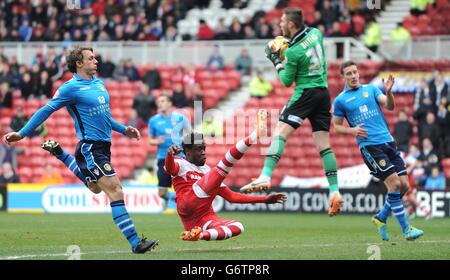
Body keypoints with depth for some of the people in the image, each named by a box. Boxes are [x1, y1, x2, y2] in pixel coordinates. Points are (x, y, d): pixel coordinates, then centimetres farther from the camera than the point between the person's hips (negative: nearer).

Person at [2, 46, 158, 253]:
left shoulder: (98, 83, 13)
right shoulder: (71, 88, -10)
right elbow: (46, 110, -5)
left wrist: (123, 129, 21)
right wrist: (22, 134, -7)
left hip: (103, 145, 9)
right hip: (90, 147, -9)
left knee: (95, 188, 28)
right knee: (115, 190, -15)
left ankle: (58, 153, 41)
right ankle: (135, 242, -17)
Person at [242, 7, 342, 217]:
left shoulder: (292, 52, -14)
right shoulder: (315, 33, 3)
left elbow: (287, 81, -4)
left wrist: (276, 61, 9)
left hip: (305, 93, -7)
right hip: (324, 93, 7)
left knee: (280, 132, -11)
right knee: (324, 145, 7)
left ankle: (265, 177, -27)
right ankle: (334, 192, 2)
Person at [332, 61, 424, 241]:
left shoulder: (370, 89, 13)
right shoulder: (340, 101, 5)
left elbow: (389, 106, 2)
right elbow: (336, 126, 10)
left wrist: (388, 92, -18)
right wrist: (351, 130, -9)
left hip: (388, 141, 5)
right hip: (369, 146, -5)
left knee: (404, 185, 0)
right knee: (394, 183, -15)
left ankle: (381, 218, 20)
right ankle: (406, 229, -9)